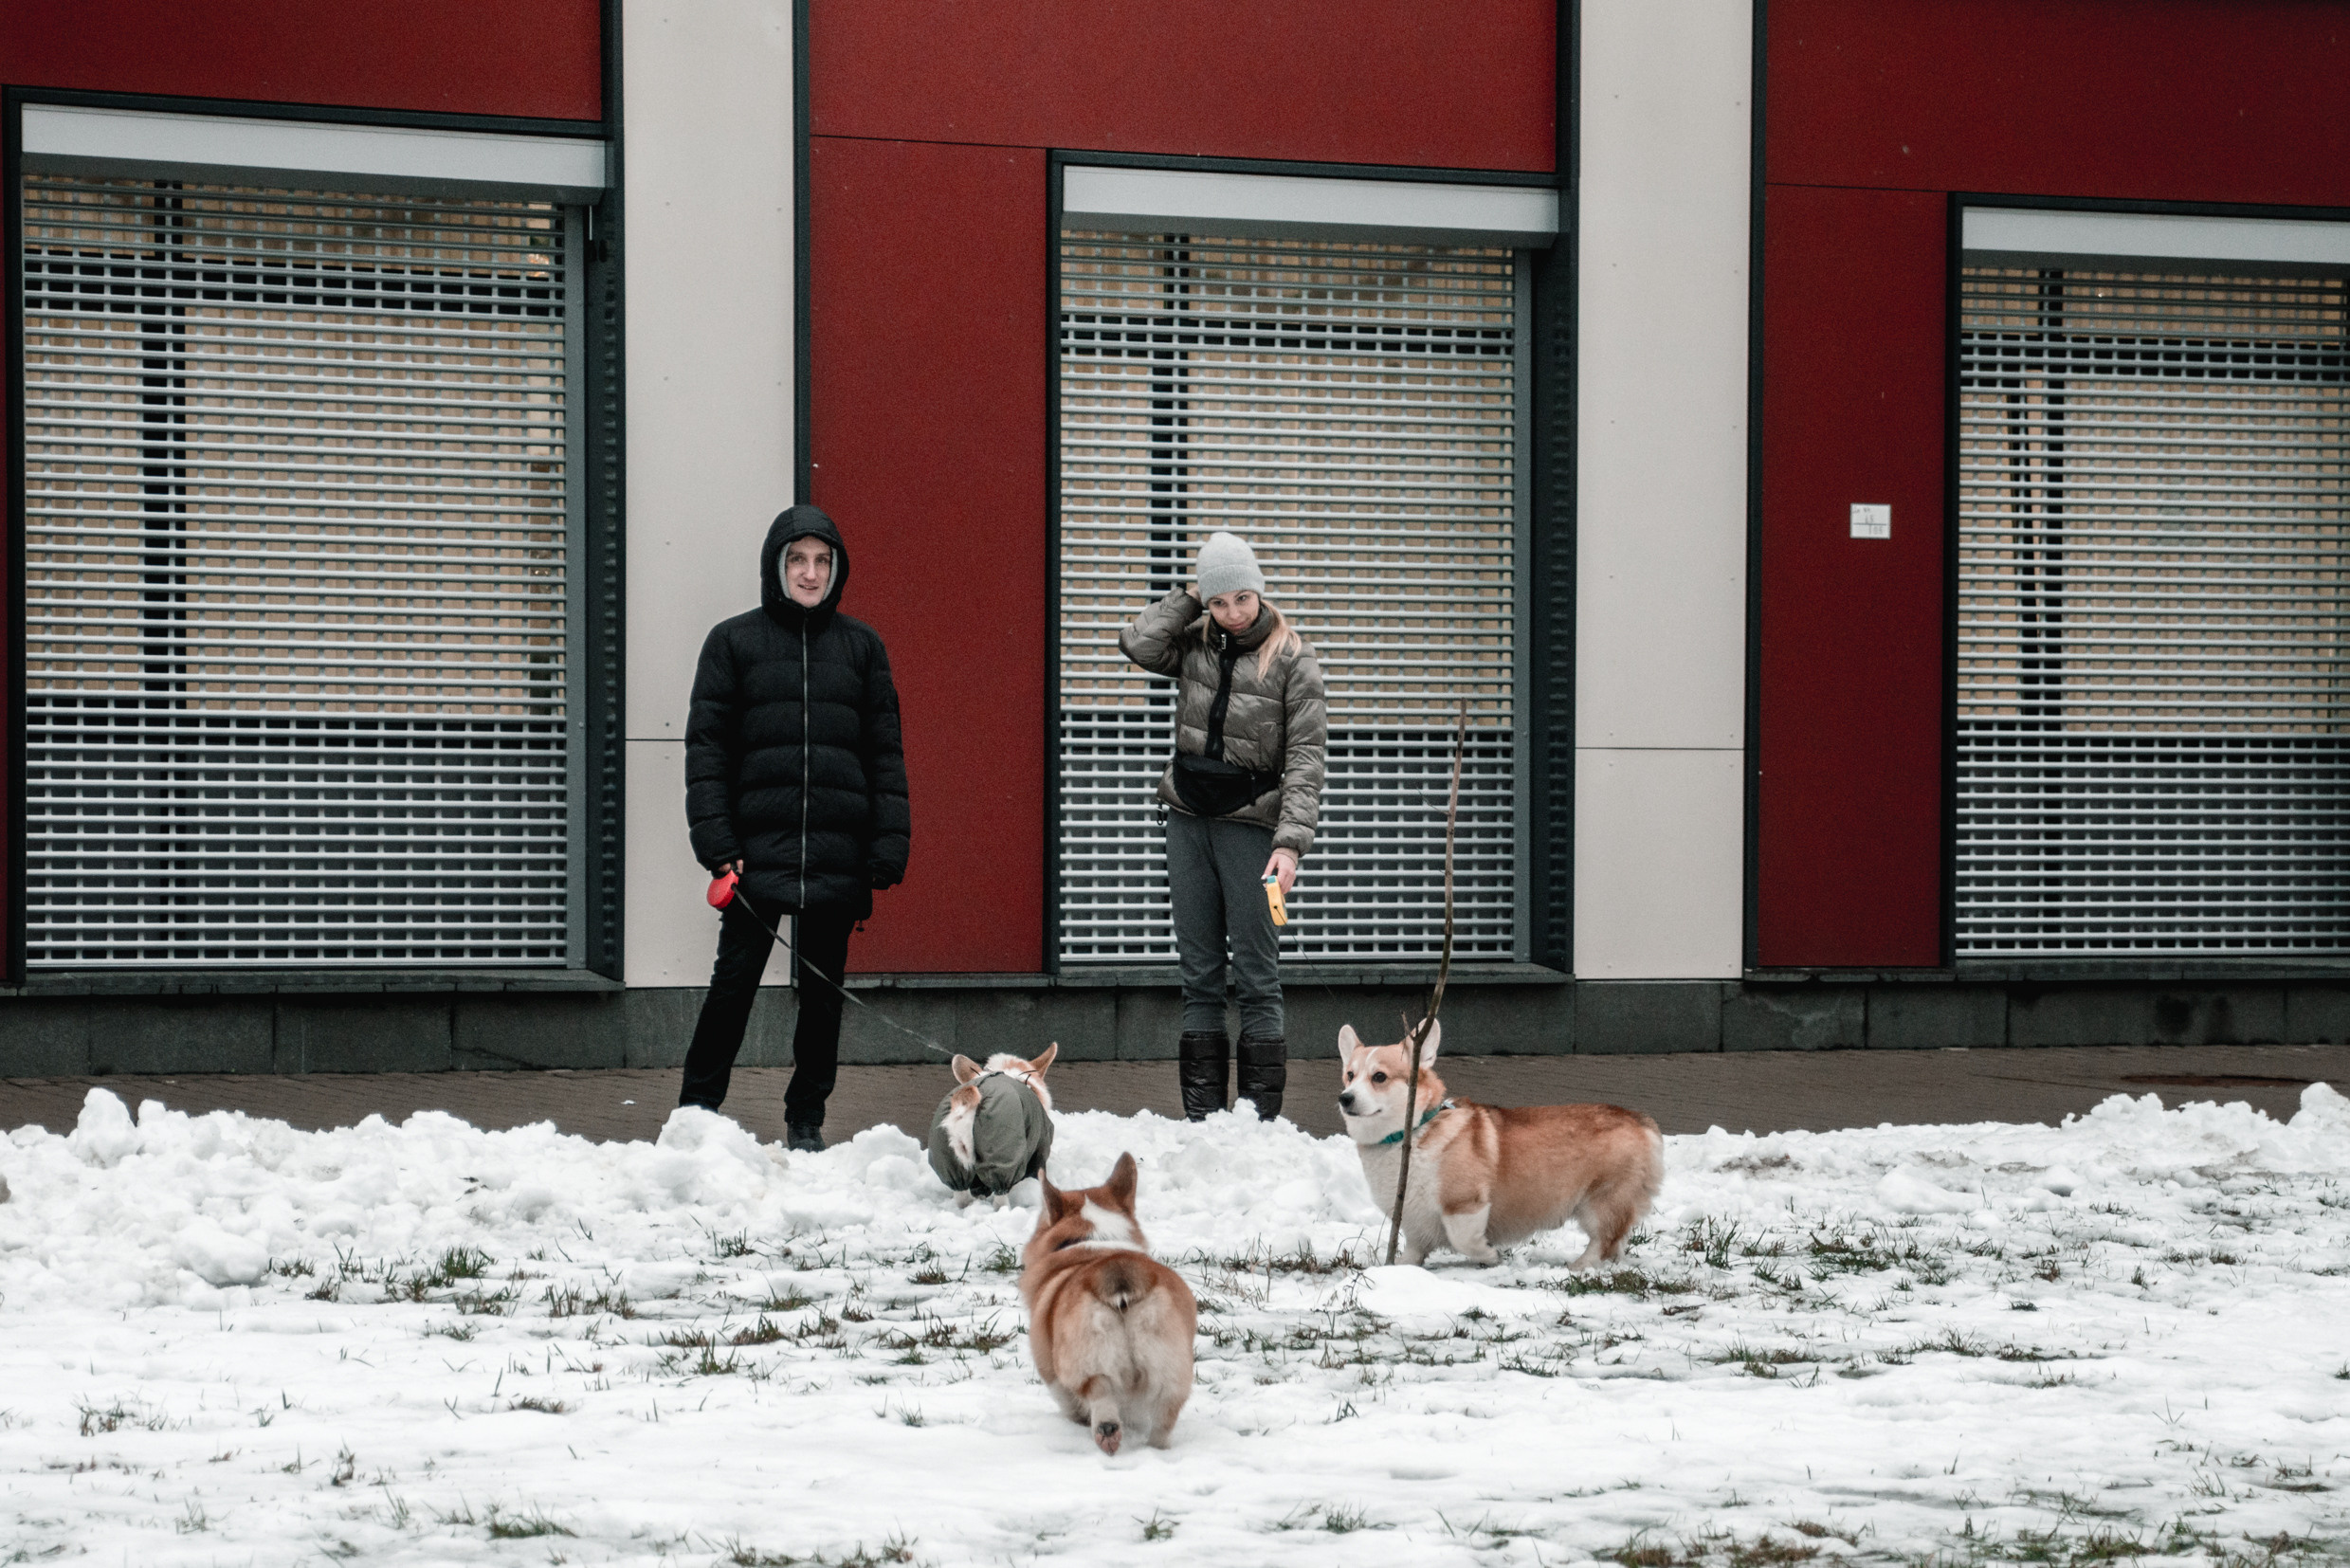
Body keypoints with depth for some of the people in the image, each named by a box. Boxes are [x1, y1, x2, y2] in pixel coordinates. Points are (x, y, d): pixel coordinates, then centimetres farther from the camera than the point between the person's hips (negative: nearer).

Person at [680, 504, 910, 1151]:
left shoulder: (861, 646, 11)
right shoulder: (733, 641, 6)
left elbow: (885, 749, 10)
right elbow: (706, 743, 3)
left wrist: (889, 843, 1)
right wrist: (715, 839, -7)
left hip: (838, 852, 2)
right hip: (758, 848, -2)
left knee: (823, 988, 5)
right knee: (735, 978, -3)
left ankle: (807, 1117, 15)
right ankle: (696, 1110, 8)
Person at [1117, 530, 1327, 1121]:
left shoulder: (1292, 660, -6)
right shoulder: (1194, 645, 7)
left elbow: (1306, 757, -10)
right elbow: (1138, 643, -10)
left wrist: (1291, 841, -19)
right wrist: (1189, 596, -3)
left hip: (1249, 823, -5)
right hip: (1188, 818, 5)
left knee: (1256, 972, -4)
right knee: (1198, 971, 7)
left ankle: (1260, 1113, -3)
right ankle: (1201, 1112, 11)